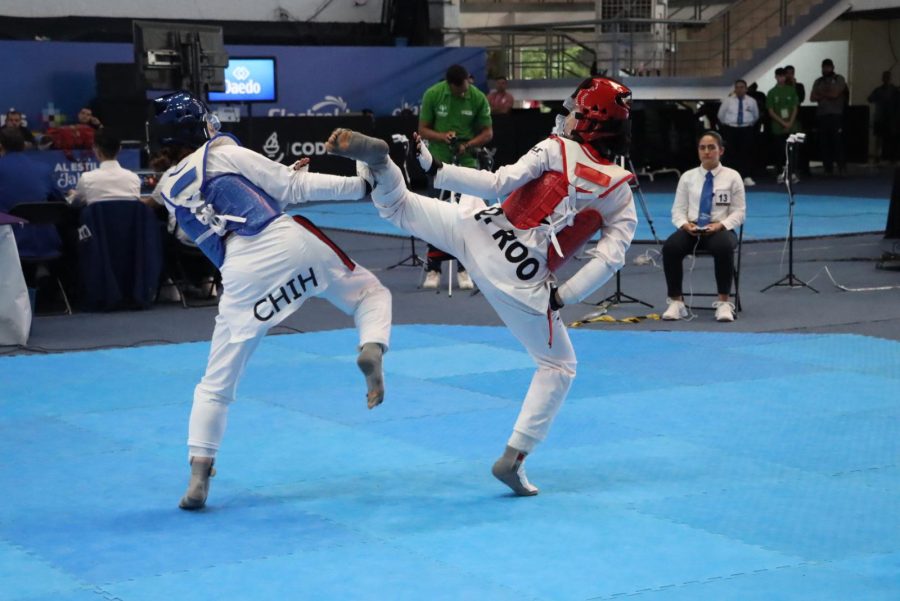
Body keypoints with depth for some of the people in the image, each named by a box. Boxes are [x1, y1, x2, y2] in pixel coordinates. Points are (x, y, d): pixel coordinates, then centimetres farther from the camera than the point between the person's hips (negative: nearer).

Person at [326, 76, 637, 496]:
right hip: (522, 280, 0)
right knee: (558, 367, 17)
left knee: (400, 207, 16)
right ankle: (513, 458, 10)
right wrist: (562, 296, 0)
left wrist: (435, 170, -5)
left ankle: (375, 156, -19)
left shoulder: (555, 150, 0)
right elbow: (610, 257, -6)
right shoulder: (620, 192, 4)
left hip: (479, 232, 0)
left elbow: (498, 184, -10)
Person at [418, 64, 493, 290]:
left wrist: (467, 144, -20)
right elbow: (423, 129, -4)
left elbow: (487, 132, -3)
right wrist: (442, 136, -23)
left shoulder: (478, 97, -10)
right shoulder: (432, 94, -10)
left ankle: (464, 269, 6)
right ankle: (433, 269, 10)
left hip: (467, 162, 0)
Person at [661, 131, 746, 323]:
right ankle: (676, 302, -22)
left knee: (724, 247, -40)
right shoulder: (688, 177, 12)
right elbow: (678, 210, 9)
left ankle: (724, 303, -32)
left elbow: (739, 212, 4)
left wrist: (720, 225, -16)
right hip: (691, 230, 2)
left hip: (720, 230, -2)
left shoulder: (732, 176, 7)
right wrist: (685, 224, -14)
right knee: (670, 247, -32)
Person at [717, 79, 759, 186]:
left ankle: (747, 177, -7)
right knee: (733, 153, -1)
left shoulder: (751, 101, 4)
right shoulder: (728, 101, 3)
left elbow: (756, 116, 18)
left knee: (747, 153, -7)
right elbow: (721, 115, 13)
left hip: (746, 130, 0)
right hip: (731, 130, 0)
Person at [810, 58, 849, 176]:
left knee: (838, 142, -9)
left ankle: (842, 168, -8)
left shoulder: (839, 79, 5)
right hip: (821, 115, 4)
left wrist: (821, 93, 5)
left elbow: (835, 94, -8)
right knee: (824, 143, 1)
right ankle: (828, 168, 4)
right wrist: (827, 95, -4)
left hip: (836, 115, -4)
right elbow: (812, 98, 6)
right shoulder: (818, 81, 17)